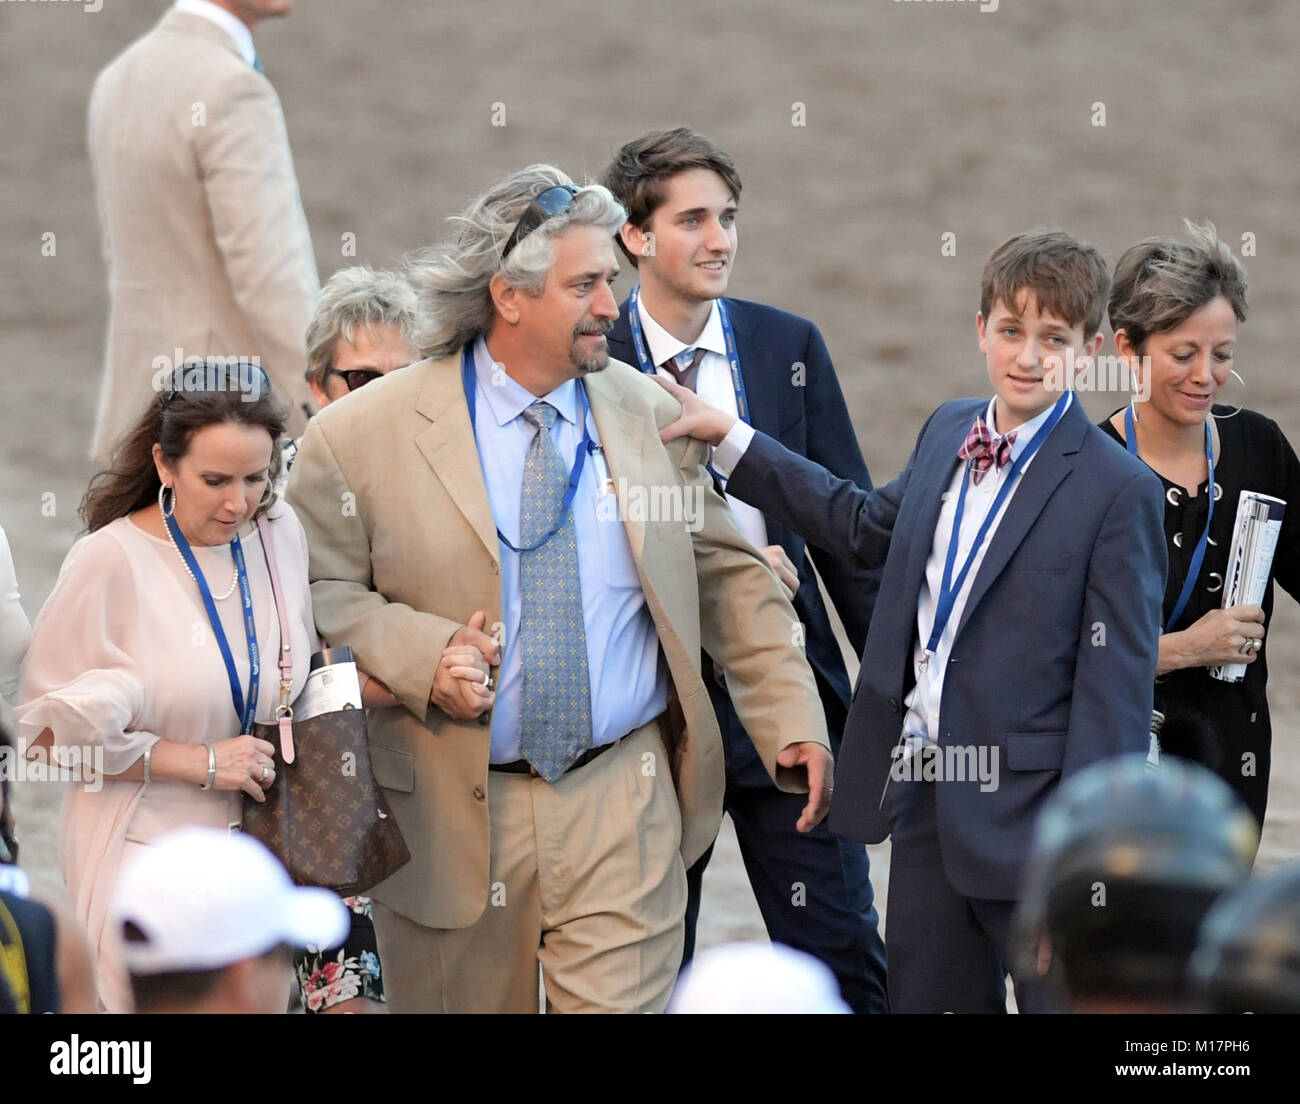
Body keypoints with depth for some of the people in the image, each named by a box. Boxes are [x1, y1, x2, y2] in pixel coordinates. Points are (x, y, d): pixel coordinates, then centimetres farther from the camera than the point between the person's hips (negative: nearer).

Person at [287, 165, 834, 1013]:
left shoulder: (651, 418, 6)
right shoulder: (364, 436, -4)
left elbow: (730, 578, 13)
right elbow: (318, 593, -1)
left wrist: (793, 721, 7)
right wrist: (422, 655, -18)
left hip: (622, 801, 1)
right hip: (451, 814, -1)